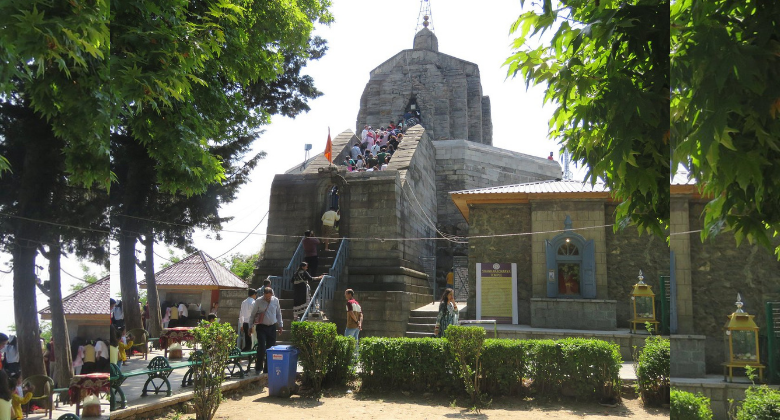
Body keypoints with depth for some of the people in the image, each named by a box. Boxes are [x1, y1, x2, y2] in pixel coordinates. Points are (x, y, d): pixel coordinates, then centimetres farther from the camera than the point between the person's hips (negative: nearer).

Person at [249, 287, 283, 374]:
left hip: (272, 327, 3)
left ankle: (267, 369, 15)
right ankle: (258, 368, 3)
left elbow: (278, 313, 15)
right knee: (262, 347, -12)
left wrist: (280, 325, 15)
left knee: (271, 348, 5)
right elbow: (253, 314, 3)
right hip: (261, 327, -3)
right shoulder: (258, 302, -4)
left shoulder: (275, 300, 4)